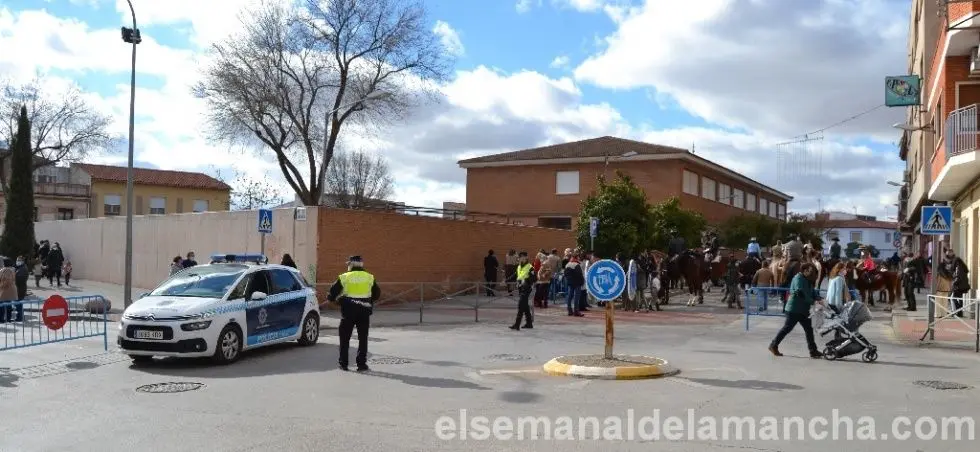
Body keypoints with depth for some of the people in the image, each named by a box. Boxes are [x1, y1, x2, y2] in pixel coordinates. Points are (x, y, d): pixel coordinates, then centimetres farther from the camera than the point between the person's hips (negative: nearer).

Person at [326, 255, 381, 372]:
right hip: (364, 311, 1)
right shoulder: (369, 277, 4)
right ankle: (361, 364, 4)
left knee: (345, 338, 12)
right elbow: (377, 294, 11)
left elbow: (332, 293, -1)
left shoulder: (344, 277, -3)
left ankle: (343, 363, 15)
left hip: (348, 311, -1)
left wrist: (331, 298, 21)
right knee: (363, 338, 7)